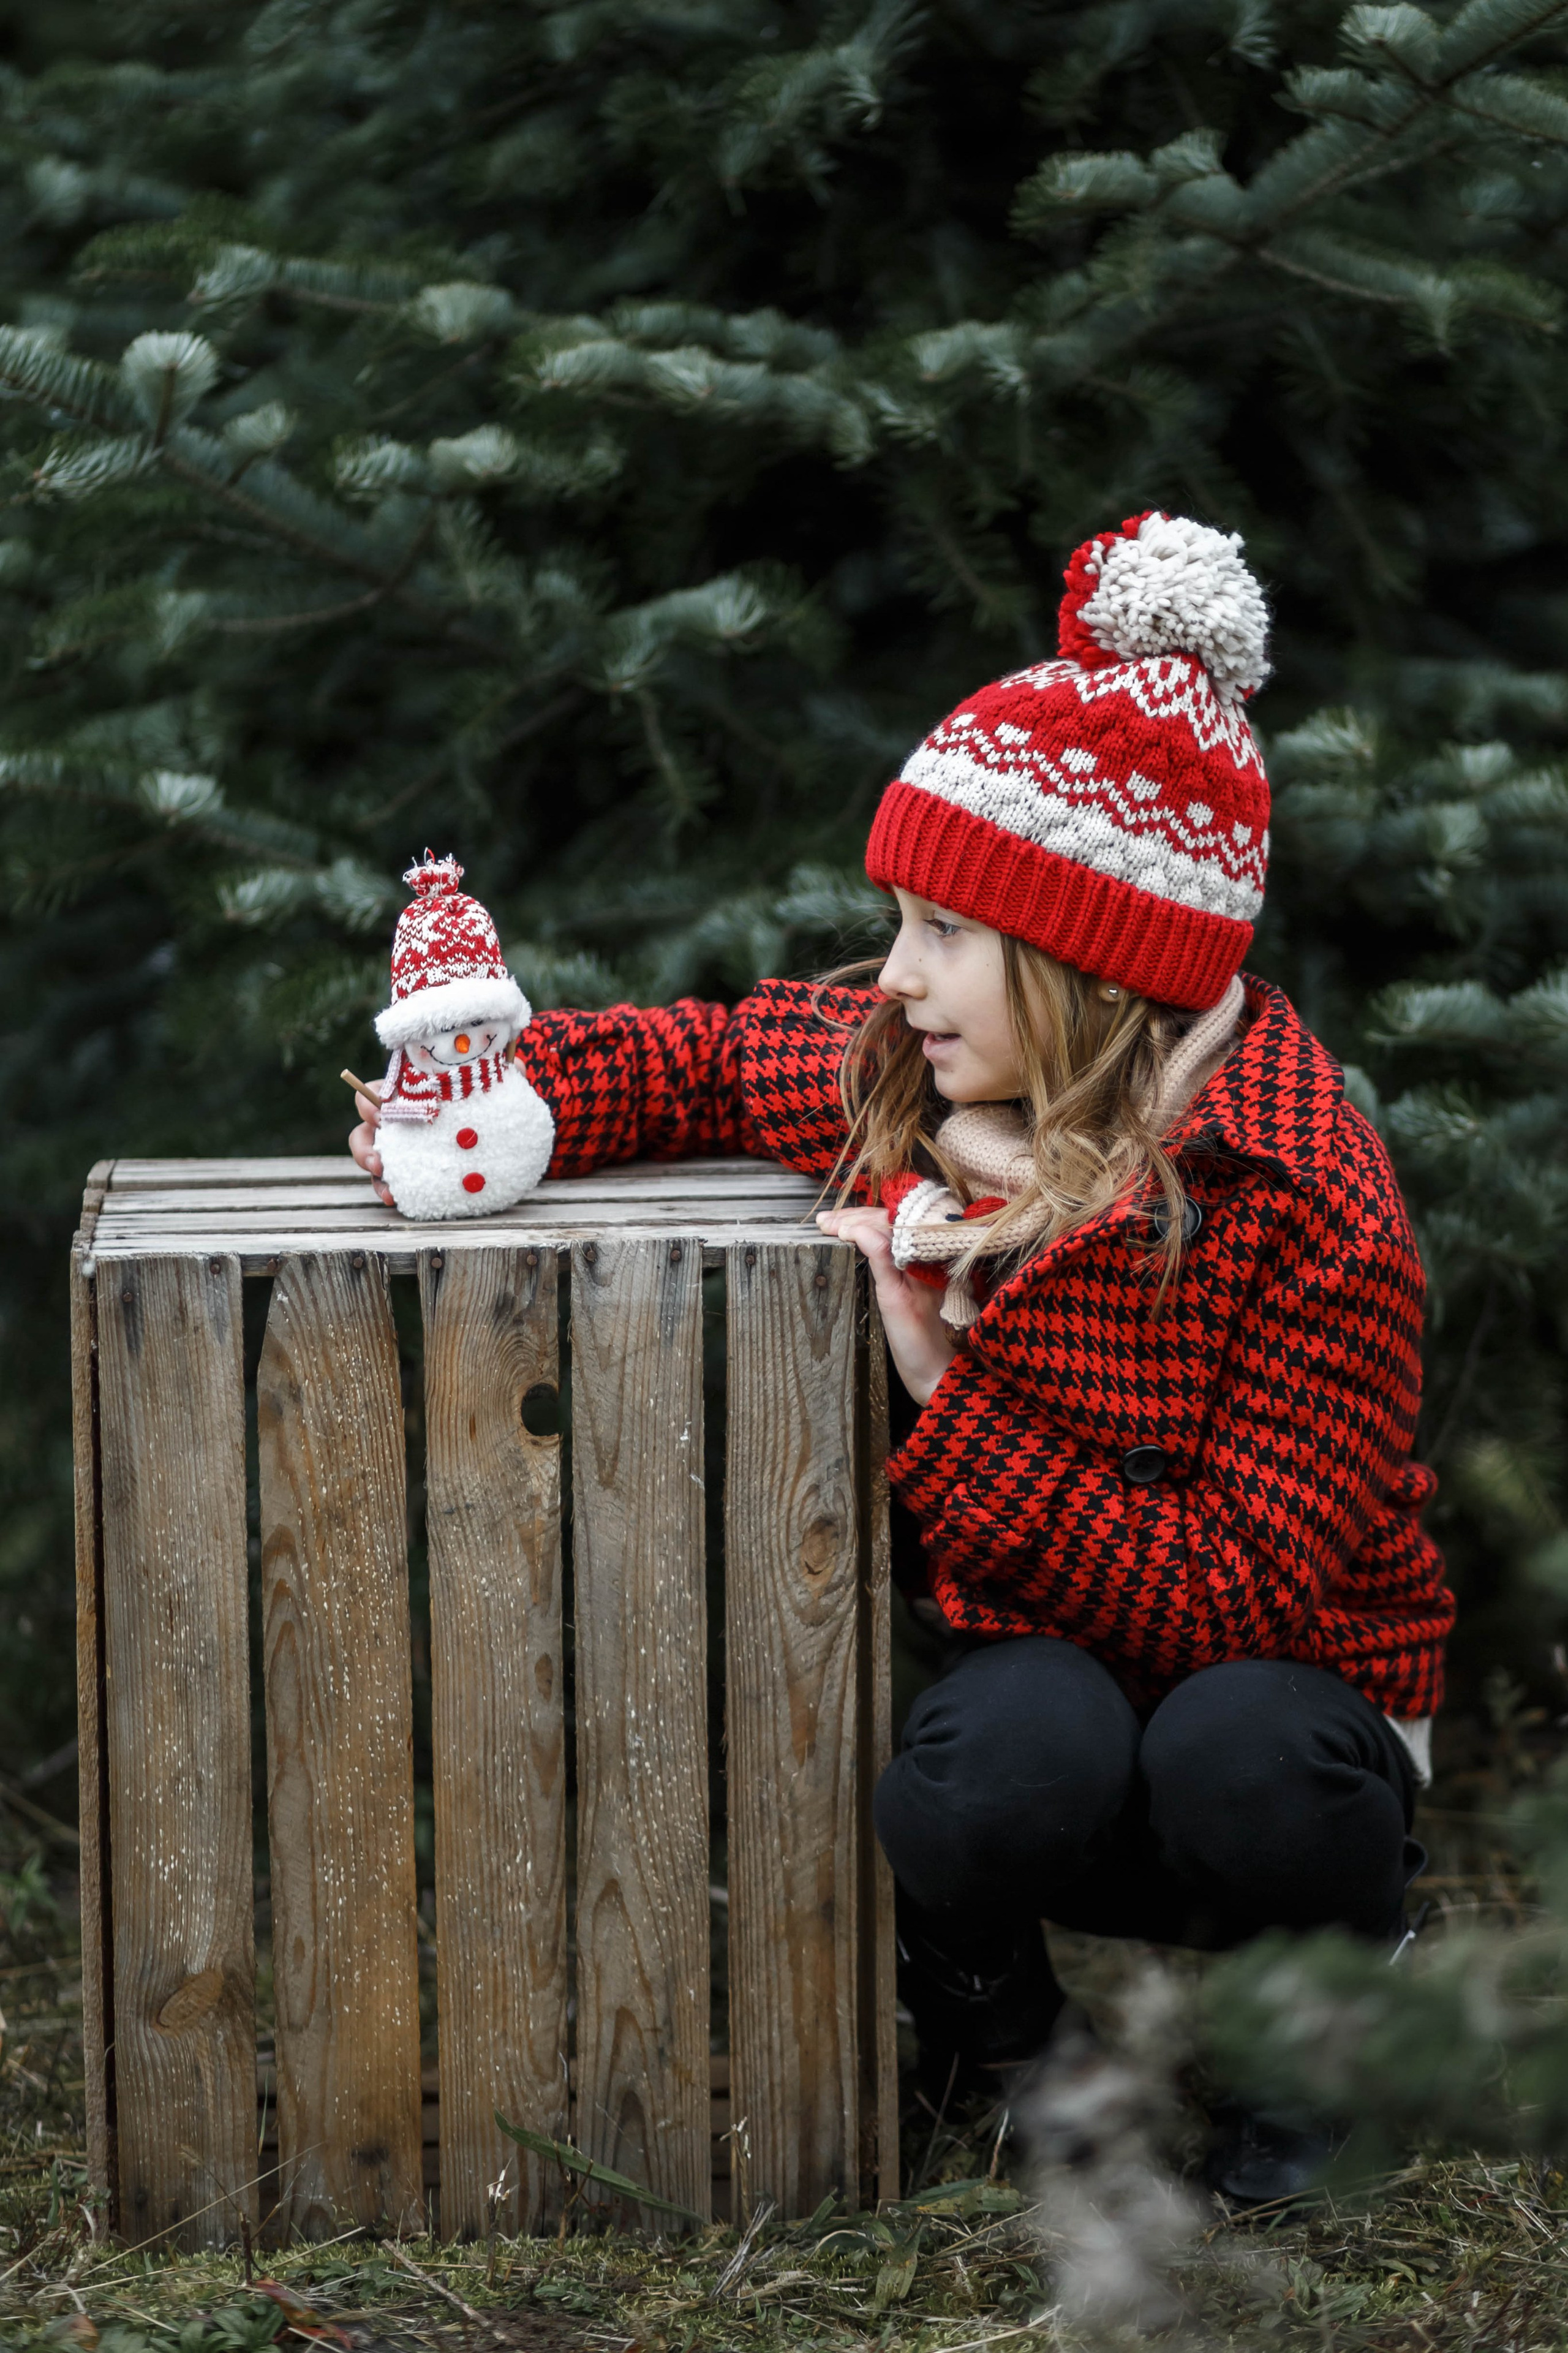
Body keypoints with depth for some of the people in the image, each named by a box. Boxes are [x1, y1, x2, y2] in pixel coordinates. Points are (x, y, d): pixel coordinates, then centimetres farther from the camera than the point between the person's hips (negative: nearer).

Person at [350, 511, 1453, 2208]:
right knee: (1018, 1744, -35)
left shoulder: (1312, 1211, -23)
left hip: (1285, 1689, -2)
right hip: (1015, 1667, 2)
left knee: (1242, 1750, -38)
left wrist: (947, 1392, -29)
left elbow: (1224, 1603, -27)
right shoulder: (885, 1073, -5)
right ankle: (976, 2009, 0)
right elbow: (687, 1059, 15)